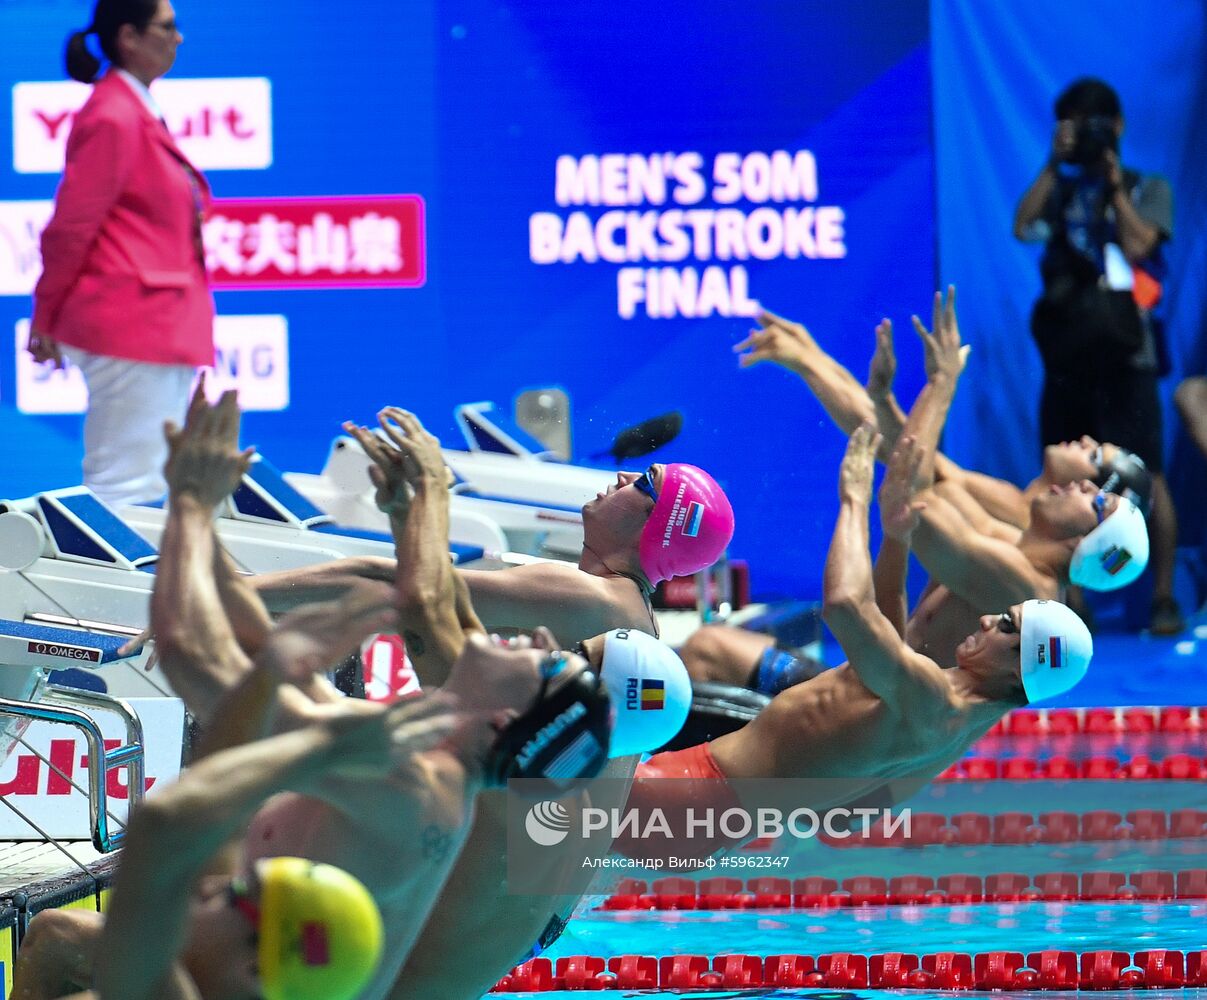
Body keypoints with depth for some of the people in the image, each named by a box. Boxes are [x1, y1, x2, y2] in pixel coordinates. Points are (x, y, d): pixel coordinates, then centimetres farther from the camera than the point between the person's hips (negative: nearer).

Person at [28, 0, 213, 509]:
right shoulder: (113, 117, -14)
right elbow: (71, 226, -12)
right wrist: (46, 316, -6)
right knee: (127, 484, -8)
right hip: (131, 324, -10)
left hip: (161, 328, 10)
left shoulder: (141, 113, 16)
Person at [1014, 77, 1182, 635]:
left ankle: (1163, 596, -6)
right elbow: (1023, 228, -3)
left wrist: (1114, 181, -5)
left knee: (1146, 475, -9)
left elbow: (1137, 244, -9)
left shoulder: (1147, 189, 8)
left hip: (1124, 353, -4)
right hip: (1067, 351, 4)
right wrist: (1055, 164, -4)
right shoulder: (1059, 189, 15)